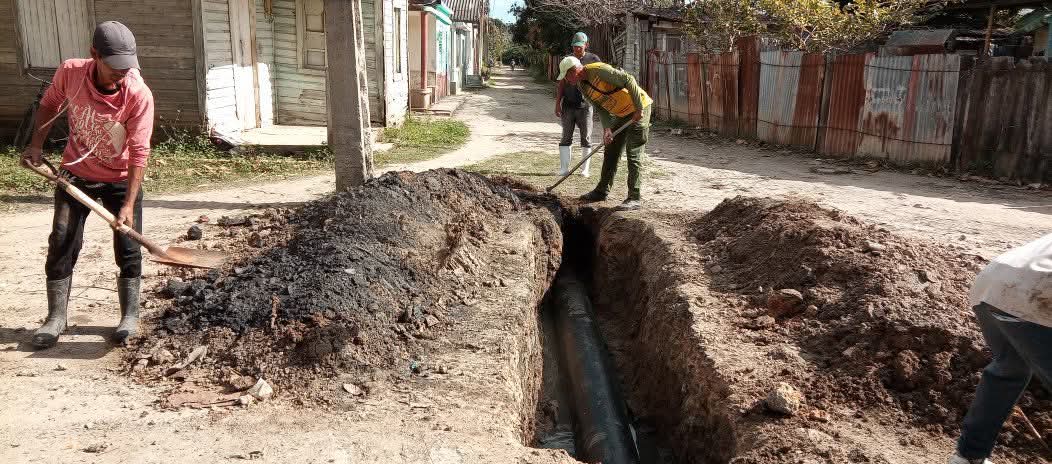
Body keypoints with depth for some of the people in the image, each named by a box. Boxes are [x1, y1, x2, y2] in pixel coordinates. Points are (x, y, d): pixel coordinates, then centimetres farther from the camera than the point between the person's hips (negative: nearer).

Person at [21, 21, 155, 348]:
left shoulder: (139, 95, -27)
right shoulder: (69, 72, -18)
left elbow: (139, 153, -27)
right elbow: (49, 104, 6)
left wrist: (128, 205, -31)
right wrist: (37, 144, -5)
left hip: (121, 179, -2)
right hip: (76, 173, 3)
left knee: (128, 248, 0)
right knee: (61, 243, 2)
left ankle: (130, 316, 16)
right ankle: (56, 318, 15)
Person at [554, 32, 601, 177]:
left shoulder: (593, 59, 0)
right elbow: (561, 83, 11)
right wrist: (557, 103, 5)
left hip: (585, 105, -2)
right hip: (568, 105, 2)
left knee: (586, 138, 3)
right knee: (566, 137, 2)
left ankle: (585, 169, 11)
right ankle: (564, 168, 6)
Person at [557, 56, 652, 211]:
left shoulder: (599, 70, -24)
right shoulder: (581, 85, 3)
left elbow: (629, 80, -27)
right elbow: (600, 107, 5)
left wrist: (639, 108, -27)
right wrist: (607, 128, -9)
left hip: (639, 110, -9)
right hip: (622, 114, 9)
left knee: (633, 154, -10)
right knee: (610, 153, 13)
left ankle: (634, 199, -8)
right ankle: (602, 191, 24)